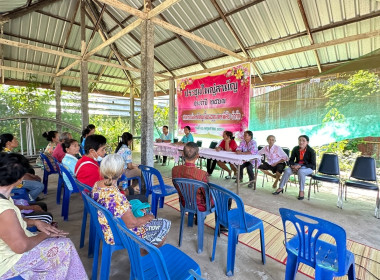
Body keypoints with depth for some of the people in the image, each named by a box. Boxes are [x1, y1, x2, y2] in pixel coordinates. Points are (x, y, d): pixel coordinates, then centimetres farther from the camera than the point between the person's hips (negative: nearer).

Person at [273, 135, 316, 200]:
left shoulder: (311, 151, -13)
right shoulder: (295, 149, -4)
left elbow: (313, 165, -14)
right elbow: (291, 160, 4)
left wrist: (300, 166, -25)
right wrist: (292, 165, -19)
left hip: (308, 168, -3)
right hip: (297, 165, 3)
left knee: (301, 171, -37)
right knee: (287, 170, -26)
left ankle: (301, 191, -23)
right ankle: (280, 188, -15)